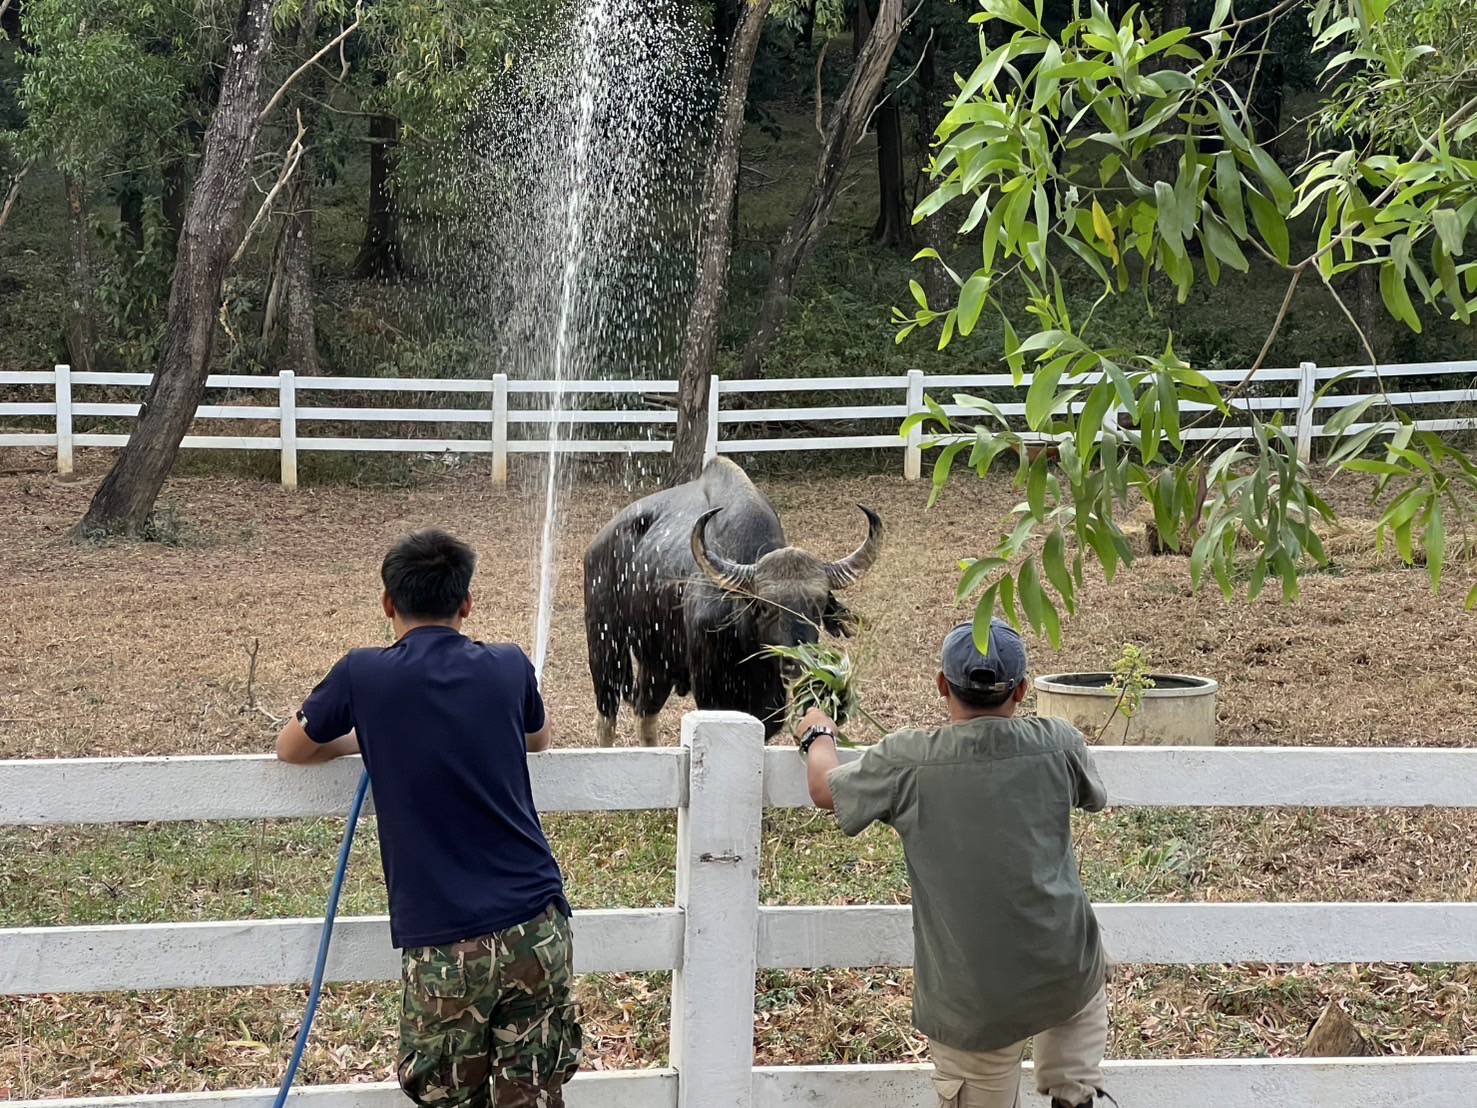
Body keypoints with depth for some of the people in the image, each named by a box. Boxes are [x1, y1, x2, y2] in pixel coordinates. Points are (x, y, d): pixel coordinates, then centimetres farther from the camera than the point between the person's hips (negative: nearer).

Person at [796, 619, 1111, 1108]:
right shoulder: (1057, 745, -5)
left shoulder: (905, 761, -9)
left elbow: (825, 789, 10)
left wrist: (818, 737, 31)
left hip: (972, 1002, -2)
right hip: (1063, 976, 3)